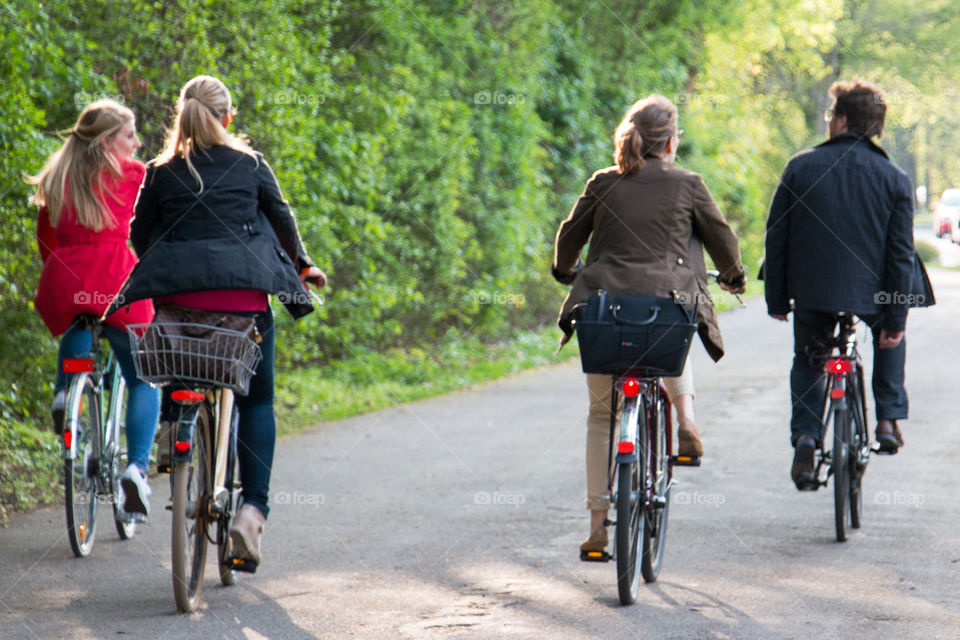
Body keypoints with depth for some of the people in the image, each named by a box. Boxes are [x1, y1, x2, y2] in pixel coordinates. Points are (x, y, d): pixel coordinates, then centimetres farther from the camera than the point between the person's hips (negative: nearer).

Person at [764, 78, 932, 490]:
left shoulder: (801, 167, -1)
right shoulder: (894, 179, -1)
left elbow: (776, 237, 1)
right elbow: (901, 255, -3)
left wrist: (776, 299, 10)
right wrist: (896, 319, 1)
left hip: (811, 290, 0)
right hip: (870, 294, 0)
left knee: (807, 363, 21)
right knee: (889, 337, 31)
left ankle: (805, 437, 3)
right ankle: (889, 419, 21)